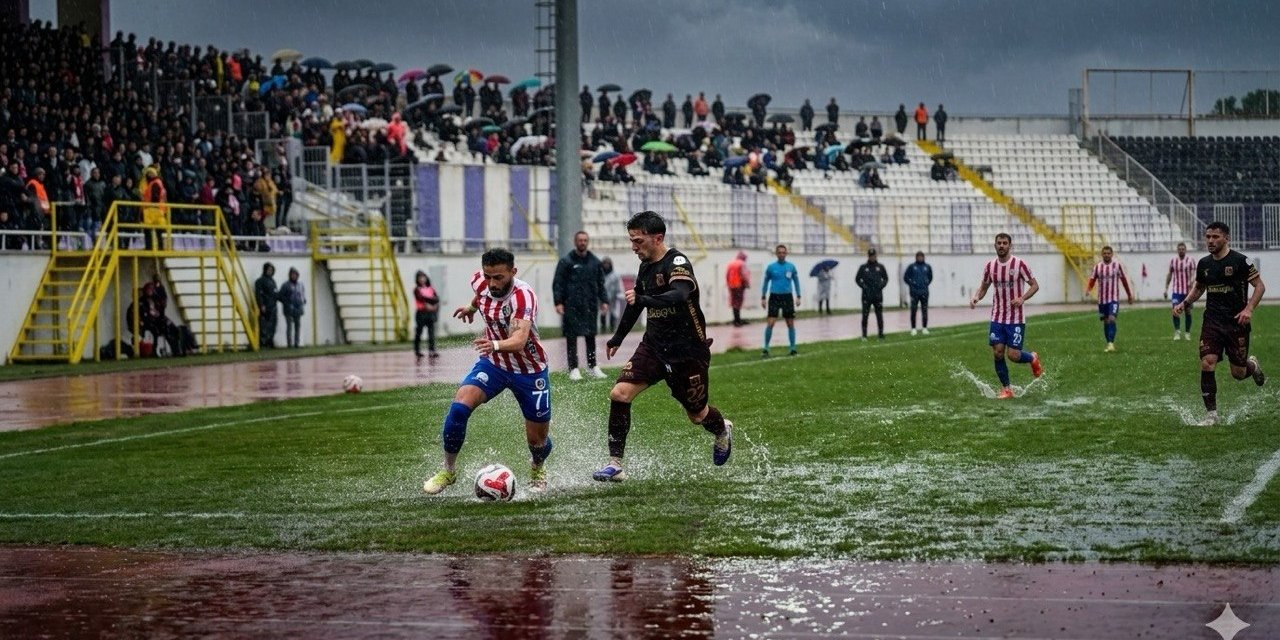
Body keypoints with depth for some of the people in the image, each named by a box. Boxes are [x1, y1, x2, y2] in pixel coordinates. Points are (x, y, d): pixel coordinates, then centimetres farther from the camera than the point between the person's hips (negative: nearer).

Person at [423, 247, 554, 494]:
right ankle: (448, 471, -4)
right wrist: (472, 307, 28)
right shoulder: (480, 281, -14)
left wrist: (496, 345, -67)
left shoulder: (523, 295, -33)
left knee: (538, 438, 5)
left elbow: (519, 340, -49)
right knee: (459, 407, -22)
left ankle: (538, 470, 42)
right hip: (492, 363, 4)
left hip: (530, 371, -4)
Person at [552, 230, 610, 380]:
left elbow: (600, 283, 18)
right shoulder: (566, 261, 0)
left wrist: (604, 301, 9)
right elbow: (557, 283, -3)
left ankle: (592, 367, 14)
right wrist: (558, 302, -12)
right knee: (571, 337, -3)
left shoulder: (595, 261, 12)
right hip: (571, 306, -4)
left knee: (591, 336, 7)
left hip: (590, 305, 4)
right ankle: (573, 369, 0)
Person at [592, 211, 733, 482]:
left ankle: (722, 431, 46)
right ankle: (615, 464, -10)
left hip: (688, 352, -6)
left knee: (697, 414, 10)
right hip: (654, 346, 6)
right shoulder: (646, 266, 5)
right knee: (620, 393, -14)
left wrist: (643, 300, -50)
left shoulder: (677, 263, -19)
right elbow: (637, 302, 22)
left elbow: (680, 295, -39)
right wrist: (617, 338, 31)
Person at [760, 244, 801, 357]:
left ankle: (793, 348, 13)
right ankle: (766, 349, -4)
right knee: (770, 323, -9)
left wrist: (798, 297, 3)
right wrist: (763, 298, 4)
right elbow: (766, 282, 9)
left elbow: (796, 282, 11)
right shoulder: (771, 267, 3)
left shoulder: (791, 267, 5)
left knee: (790, 323, 4)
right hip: (774, 297, -1)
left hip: (787, 297, 1)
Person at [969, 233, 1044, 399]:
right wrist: (976, 297, -6)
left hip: (1016, 319, -4)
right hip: (997, 318, 4)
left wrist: (1022, 298, -21)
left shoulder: (1019, 264, -8)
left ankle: (1032, 358, 26)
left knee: (1013, 355, -8)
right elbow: (984, 287, 16)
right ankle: (1006, 389, 9)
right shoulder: (990, 266, 4)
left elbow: (1035, 285, -4)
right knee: (998, 353, -4)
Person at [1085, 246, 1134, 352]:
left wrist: (1130, 295, 14)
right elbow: (1092, 280, 5)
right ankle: (1109, 344, 20)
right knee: (1105, 322, 9)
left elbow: (1124, 281, 8)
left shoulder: (1117, 266, 0)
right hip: (1102, 299, 3)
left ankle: (1111, 343, -24)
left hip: (1114, 299, -3)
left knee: (1112, 319, -19)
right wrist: (1087, 290, -16)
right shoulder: (1097, 267, 5)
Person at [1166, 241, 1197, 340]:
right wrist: (1166, 288, 12)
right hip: (1176, 290, 1)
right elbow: (1169, 274, 15)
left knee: (1188, 311, 6)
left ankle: (1187, 332, 18)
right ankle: (1177, 332, -10)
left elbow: (1194, 274, -6)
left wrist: (1192, 281, -25)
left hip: (1188, 290, -1)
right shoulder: (1173, 261, 7)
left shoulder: (1191, 260, -1)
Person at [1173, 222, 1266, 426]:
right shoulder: (1204, 263, 7)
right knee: (1207, 364, -13)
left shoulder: (1240, 261, -10)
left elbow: (1259, 286, -6)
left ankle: (1253, 365, 41)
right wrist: (1184, 303, 7)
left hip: (1237, 323, -4)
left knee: (1238, 373, 3)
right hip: (1212, 322, 4)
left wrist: (1249, 309, -20)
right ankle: (1211, 414, -6)